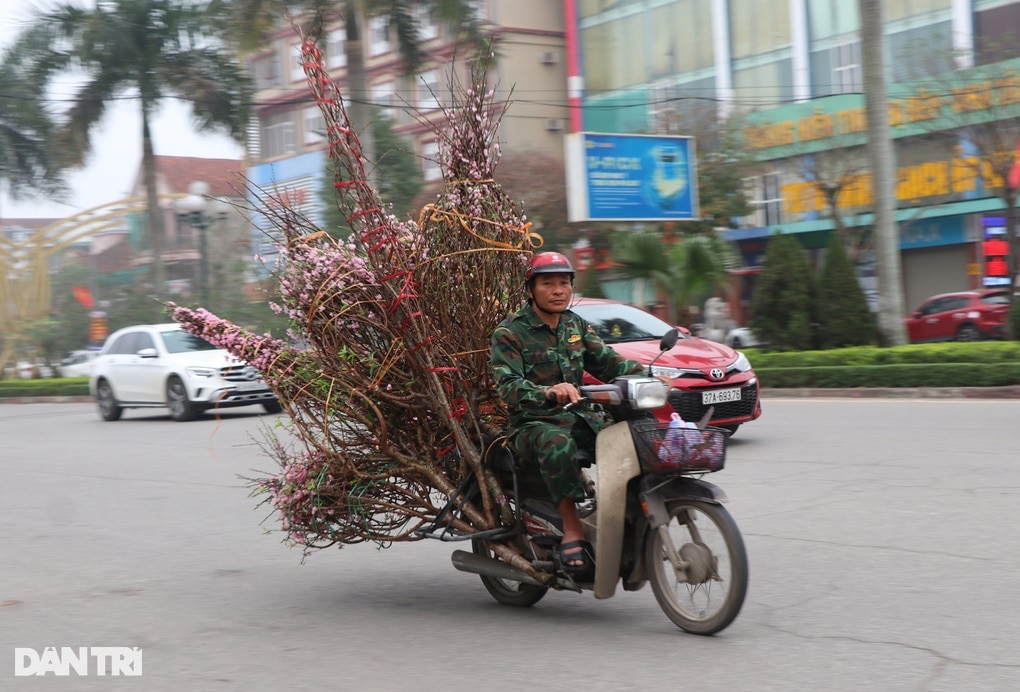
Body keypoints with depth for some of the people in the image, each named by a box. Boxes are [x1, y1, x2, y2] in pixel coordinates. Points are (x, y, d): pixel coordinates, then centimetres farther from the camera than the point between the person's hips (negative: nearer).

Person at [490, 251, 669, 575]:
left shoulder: (576, 326, 15)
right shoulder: (509, 333, -6)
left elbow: (608, 361, 9)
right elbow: (508, 385, -20)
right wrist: (548, 393, -41)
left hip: (579, 418, 6)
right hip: (532, 425, -6)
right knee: (557, 443, -39)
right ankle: (572, 529, -34)